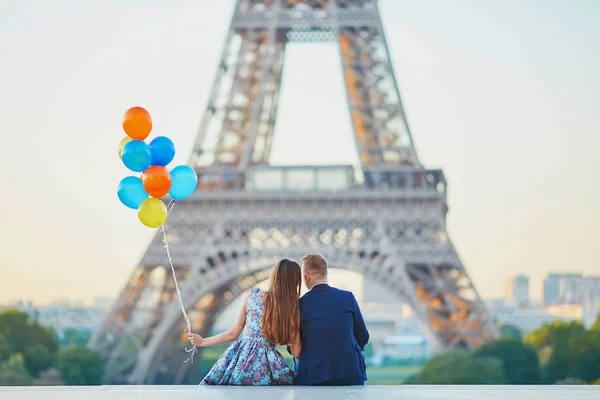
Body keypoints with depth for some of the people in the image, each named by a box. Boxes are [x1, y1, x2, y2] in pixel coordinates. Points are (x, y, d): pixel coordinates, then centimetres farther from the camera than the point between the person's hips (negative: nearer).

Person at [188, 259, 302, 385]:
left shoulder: (252, 297, -2)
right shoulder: (293, 309, -6)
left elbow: (232, 334, 3)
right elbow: (296, 352, -2)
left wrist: (202, 342, 18)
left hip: (242, 356, 2)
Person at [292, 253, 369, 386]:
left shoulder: (300, 304, -3)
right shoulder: (348, 297, 0)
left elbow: (293, 349, 4)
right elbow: (363, 338, 7)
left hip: (313, 376, -1)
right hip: (351, 374, 1)